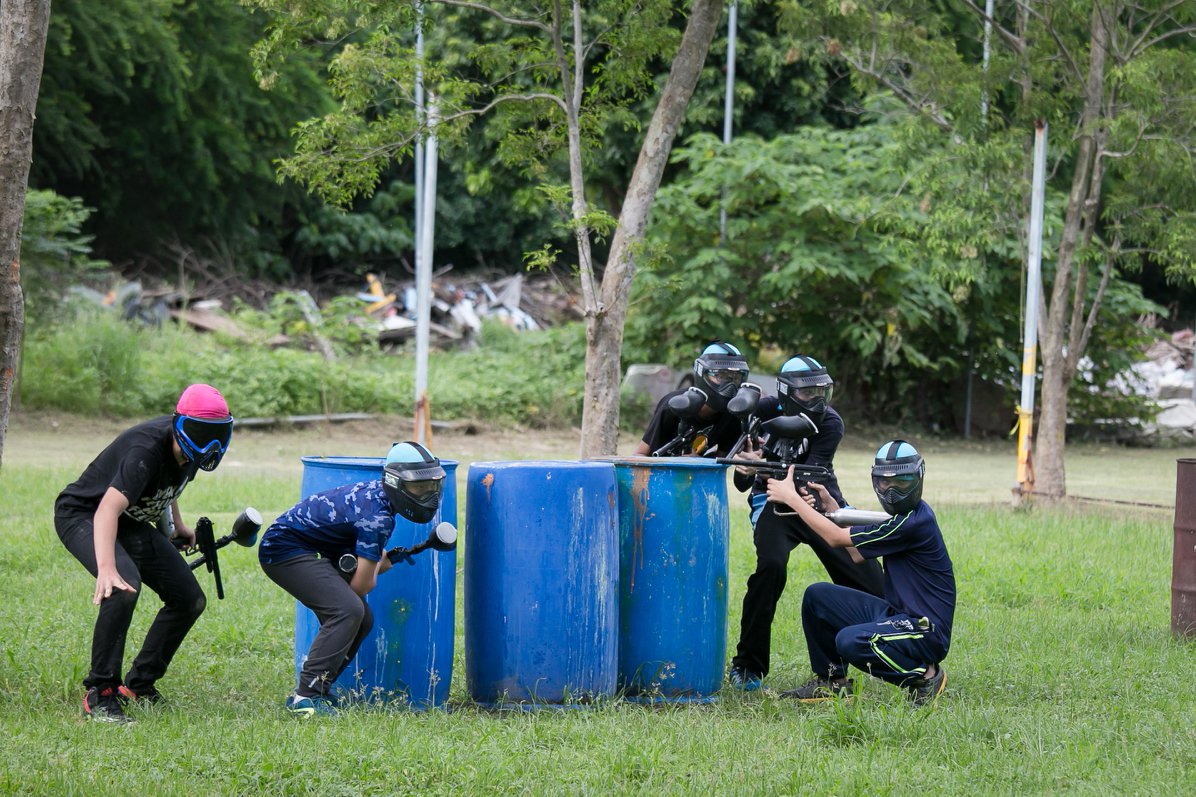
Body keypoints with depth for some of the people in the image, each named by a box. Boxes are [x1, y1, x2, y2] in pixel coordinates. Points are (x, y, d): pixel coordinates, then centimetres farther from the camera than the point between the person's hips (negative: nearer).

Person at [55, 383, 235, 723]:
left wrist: (178, 527, 25)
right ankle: (99, 694, -27)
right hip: (82, 515, -9)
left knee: (190, 600, 5)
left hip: (132, 524, 9)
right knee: (123, 587, -35)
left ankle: (139, 685, 19)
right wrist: (106, 569, -61)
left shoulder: (186, 449, -9)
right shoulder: (146, 450, -35)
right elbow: (108, 509, -48)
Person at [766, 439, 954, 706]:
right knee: (816, 596, 6)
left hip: (927, 631, -10)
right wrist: (830, 505, 9)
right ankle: (832, 681, 18)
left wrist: (791, 497, -8)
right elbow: (858, 553, 15)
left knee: (850, 641, -34)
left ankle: (924, 675, -10)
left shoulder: (914, 523, -22)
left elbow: (836, 538, -16)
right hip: (897, 614, 10)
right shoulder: (907, 515, 10)